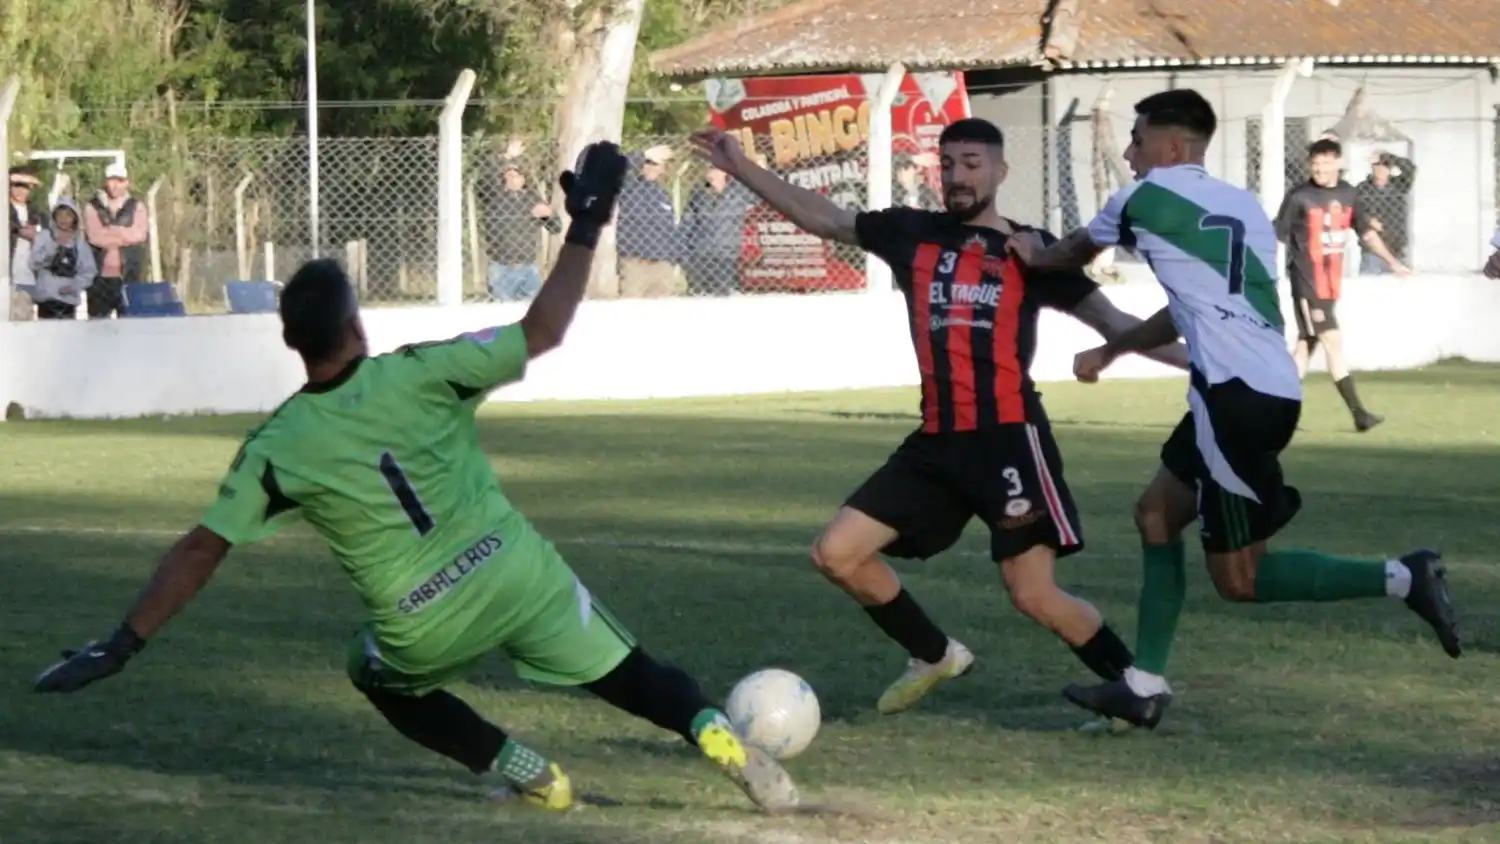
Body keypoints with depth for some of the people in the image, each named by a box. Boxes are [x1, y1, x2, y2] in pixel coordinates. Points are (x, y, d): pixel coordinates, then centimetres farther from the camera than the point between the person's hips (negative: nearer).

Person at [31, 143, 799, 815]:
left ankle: (523, 771, 18)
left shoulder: (277, 446, -5)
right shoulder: (418, 374, -8)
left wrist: (122, 646, 1)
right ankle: (715, 733, -13)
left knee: (377, 673, 32)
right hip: (516, 574, 0)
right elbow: (542, 332, -4)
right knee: (633, 678, 15)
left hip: (423, 625, 0)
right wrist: (584, 228, 5)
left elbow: (201, 551, -5)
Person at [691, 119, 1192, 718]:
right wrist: (740, 167, 16)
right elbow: (822, 218, 20)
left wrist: (1192, 359, -5)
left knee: (1034, 597, -11)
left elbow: (1111, 320, 5)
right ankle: (936, 656, 21)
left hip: (1008, 439, -5)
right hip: (937, 443, 5)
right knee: (836, 554, 1)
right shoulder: (914, 234, 12)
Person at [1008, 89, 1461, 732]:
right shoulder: (1242, 206, 20)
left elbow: (1076, 253, 22)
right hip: (1273, 389, 9)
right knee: (1157, 513, 20)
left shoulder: (1146, 199, 1)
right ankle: (1144, 686, 18)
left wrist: (1035, 256, 45)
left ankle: (1401, 579, -12)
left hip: (1237, 393, -9)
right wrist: (1110, 351, 43)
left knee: (1237, 577, -1)